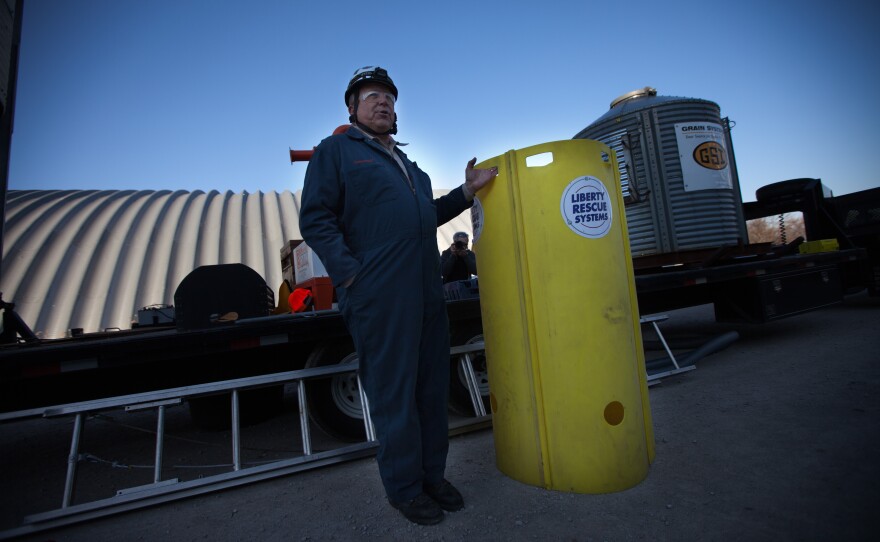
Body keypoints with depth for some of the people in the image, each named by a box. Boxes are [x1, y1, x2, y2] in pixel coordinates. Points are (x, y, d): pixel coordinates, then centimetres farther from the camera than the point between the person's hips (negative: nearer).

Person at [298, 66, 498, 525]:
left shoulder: (404, 162, 26)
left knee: (432, 388, 12)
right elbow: (315, 219, -7)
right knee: (393, 393, 2)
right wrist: (351, 274, -17)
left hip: (427, 294, 8)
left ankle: (433, 475, 29)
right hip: (379, 298, -7)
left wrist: (465, 192, 18)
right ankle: (404, 487, 21)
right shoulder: (335, 150, 4)